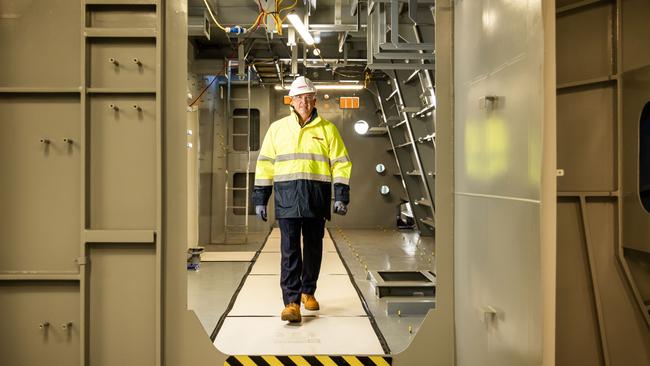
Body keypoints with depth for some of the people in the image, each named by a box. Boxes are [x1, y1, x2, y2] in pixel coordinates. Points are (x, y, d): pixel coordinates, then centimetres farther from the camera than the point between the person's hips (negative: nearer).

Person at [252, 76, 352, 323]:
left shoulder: (328, 129, 9)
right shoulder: (277, 128, 10)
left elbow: (340, 163, 7)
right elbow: (265, 164, 10)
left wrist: (341, 196, -3)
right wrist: (260, 199, 5)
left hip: (317, 197, 1)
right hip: (287, 197, -1)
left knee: (313, 248, 11)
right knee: (290, 251, -5)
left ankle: (308, 292, 29)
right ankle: (291, 302, -3)